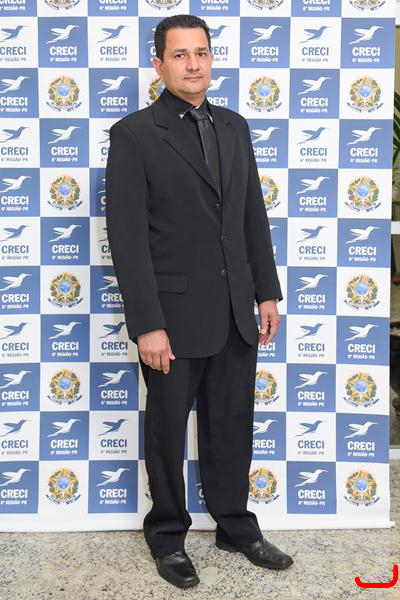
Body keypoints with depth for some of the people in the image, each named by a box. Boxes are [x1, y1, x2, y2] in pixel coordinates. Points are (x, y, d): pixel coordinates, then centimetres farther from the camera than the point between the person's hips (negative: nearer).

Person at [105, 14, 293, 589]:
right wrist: (147, 325, -17)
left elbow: (253, 216, 13)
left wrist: (267, 292, 10)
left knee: (232, 426, 16)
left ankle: (235, 525, 35)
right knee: (168, 431, 12)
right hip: (175, 316, -5)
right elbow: (127, 236, -13)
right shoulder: (134, 134, -8)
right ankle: (168, 534, 32)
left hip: (235, 314, 5)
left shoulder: (234, 127, 10)